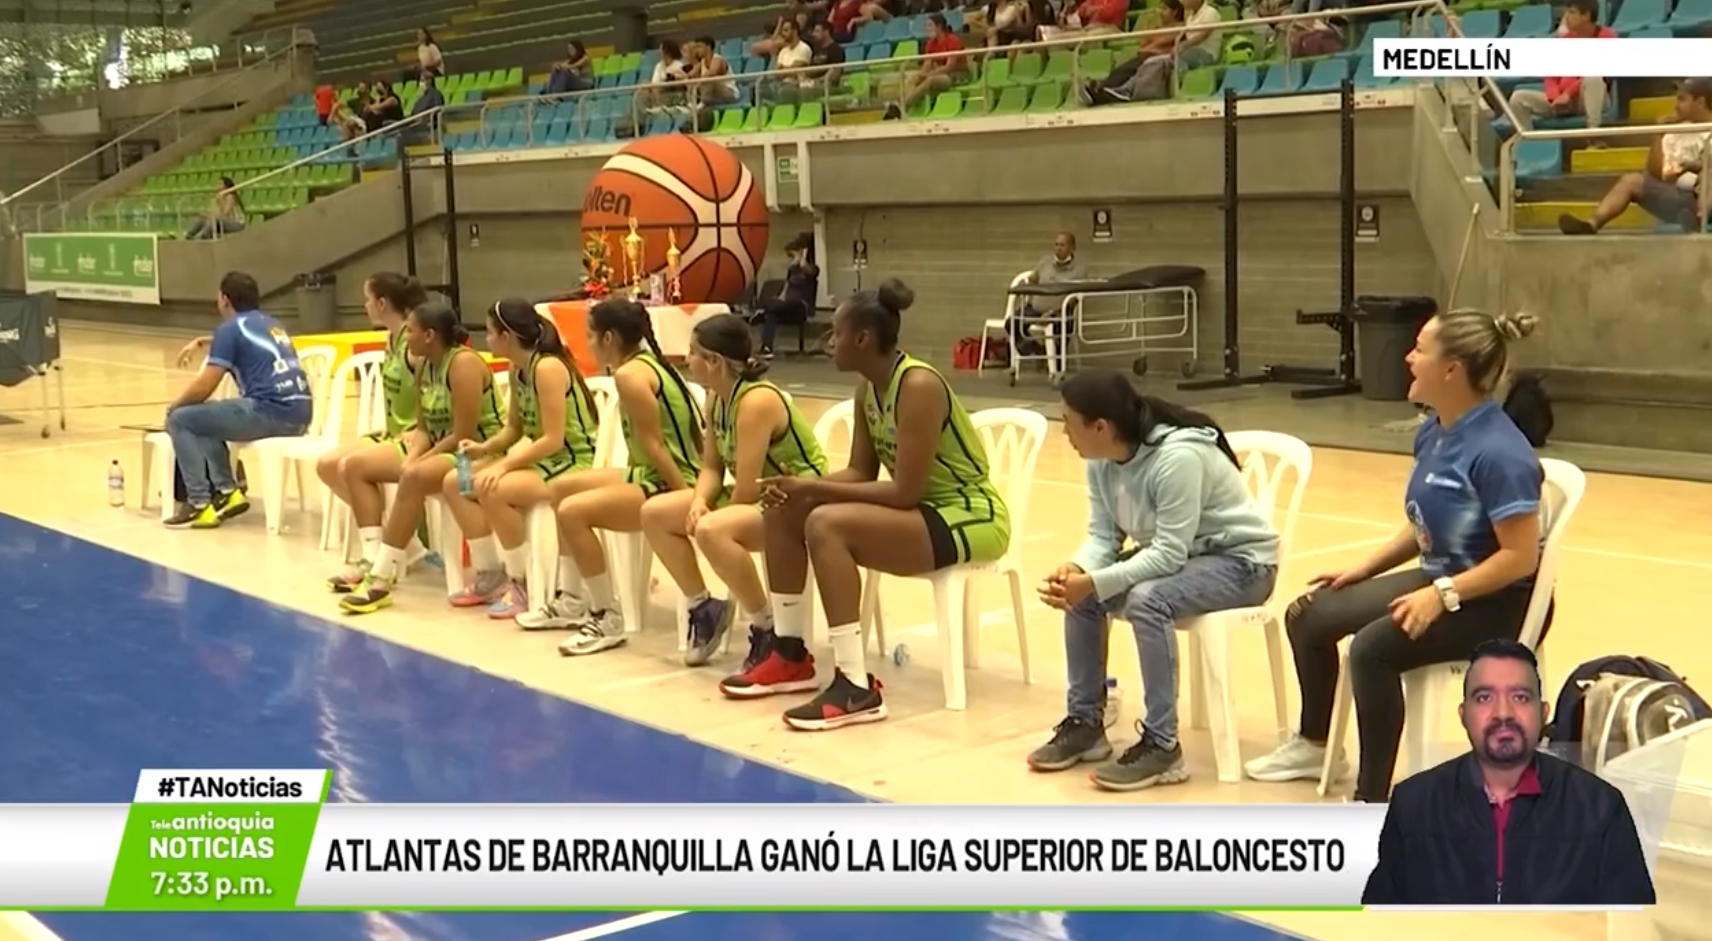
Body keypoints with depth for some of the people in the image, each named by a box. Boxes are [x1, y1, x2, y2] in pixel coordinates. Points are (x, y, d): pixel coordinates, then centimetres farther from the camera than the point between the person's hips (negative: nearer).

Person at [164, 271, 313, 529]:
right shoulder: (269, 323, 23)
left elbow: (204, 387, -2)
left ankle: (201, 504, -3)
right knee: (204, 419, 26)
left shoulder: (230, 327, -1)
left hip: (272, 412, -8)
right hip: (298, 414, 8)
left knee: (180, 420, 3)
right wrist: (203, 342, 49)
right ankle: (226, 492, 17)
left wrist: (174, 405, 15)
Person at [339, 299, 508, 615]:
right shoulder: (425, 365, 7)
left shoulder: (463, 363, -19)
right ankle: (377, 563, -5)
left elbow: (464, 435, -23)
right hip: (442, 447, 10)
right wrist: (412, 457, -13)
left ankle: (382, 579, -29)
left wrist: (416, 463, -18)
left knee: (415, 477, -35)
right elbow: (424, 427, 8)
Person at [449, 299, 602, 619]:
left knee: (493, 491, -30)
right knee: (456, 483, 0)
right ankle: (490, 575, 9)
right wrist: (485, 448, -6)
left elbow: (553, 440, -24)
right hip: (542, 459, 10)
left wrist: (504, 465, -25)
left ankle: (523, 586, -13)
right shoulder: (517, 369, 7)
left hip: (574, 463, -10)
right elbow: (515, 428, 13)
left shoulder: (547, 367, -21)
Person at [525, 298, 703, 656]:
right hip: (651, 476, 11)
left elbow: (654, 445, -21)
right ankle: (572, 600, 24)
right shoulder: (648, 363, 12)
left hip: (668, 484, -11)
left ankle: (608, 619, -12)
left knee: (572, 511, -22)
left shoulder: (629, 374, -18)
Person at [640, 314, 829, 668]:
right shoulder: (717, 399, 3)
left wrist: (712, 514, -11)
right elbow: (712, 467, 7)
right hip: (758, 497, 10)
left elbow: (747, 488, -27)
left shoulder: (756, 401, -25)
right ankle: (703, 609, 14)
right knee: (655, 513, 4)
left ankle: (768, 631, -19)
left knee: (711, 529, -37)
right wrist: (700, 502, -14)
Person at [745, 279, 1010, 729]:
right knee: (784, 510, 2)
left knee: (826, 523, -29)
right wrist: (800, 486, -12)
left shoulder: (919, 386, -24)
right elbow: (861, 472, 7)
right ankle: (791, 655, 11)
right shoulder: (868, 390, 4)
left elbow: (905, 492, -26)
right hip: (921, 508, 10)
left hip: (972, 519, -9)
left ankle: (857, 687, -26)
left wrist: (814, 488, -21)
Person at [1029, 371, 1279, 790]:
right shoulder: (1102, 460, -8)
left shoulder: (1178, 457, -32)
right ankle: (1085, 723, 5)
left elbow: (1170, 554, -33)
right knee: (1078, 593, -7)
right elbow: (1103, 535, -6)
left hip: (1239, 561, -8)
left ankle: (1162, 745, -24)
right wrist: (1077, 570, -27)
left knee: (1146, 600, -33)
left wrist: (1095, 582, -37)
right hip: (1172, 555, 9)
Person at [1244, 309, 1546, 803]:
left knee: (1375, 646, -31)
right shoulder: (1432, 434, 2)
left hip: (1495, 603, -10)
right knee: (1308, 616, 8)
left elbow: (1520, 556, -26)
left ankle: (1372, 802, -20)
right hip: (1440, 580, 10)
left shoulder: (1498, 452, -26)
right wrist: (1363, 569, 8)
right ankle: (1313, 744, 32)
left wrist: (1442, 595, -30)